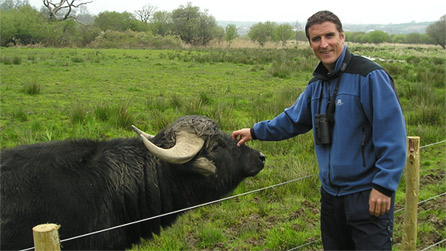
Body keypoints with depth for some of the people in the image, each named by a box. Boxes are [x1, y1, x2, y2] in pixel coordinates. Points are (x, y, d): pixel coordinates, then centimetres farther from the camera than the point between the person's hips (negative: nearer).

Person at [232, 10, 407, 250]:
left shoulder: (369, 76, -14)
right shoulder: (317, 84, 10)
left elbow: (393, 135, -17)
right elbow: (294, 119, 25)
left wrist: (384, 186, -19)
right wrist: (255, 131, 26)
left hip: (367, 193, -7)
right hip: (331, 192, 8)